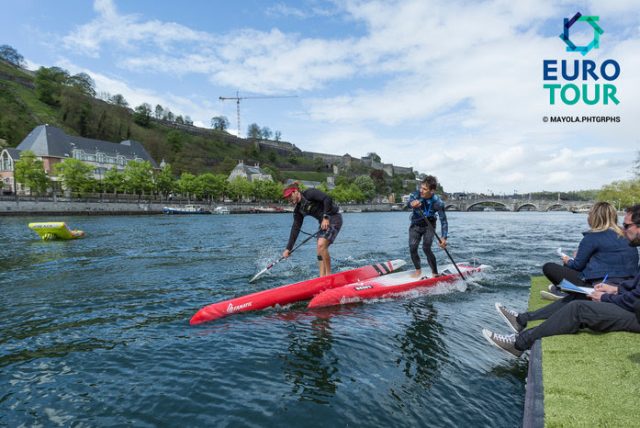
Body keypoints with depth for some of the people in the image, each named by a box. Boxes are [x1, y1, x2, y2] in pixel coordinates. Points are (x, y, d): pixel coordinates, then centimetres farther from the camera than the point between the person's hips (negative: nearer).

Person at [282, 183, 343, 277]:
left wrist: (326, 217, -23)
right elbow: (295, 228, 8)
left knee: (321, 245, -22)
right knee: (320, 251, 2)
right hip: (324, 222, 9)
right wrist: (288, 248, 5)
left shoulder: (309, 193, -14)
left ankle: (328, 274, -11)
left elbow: (327, 199, -23)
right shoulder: (298, 210, 9)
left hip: (334, 218, -9)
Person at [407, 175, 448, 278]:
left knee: (426, 248, -18)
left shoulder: (437, 202, -23)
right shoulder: (416, 195, -21)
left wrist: (444, 238, -32)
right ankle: (418, 270, 13)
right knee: (412, 248, -10)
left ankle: (435, 273, -3)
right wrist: (412, 204, -68)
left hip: (429, 226, -2)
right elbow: (409, 202, -42)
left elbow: (443, 220, -22)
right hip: (415, 225, 2)